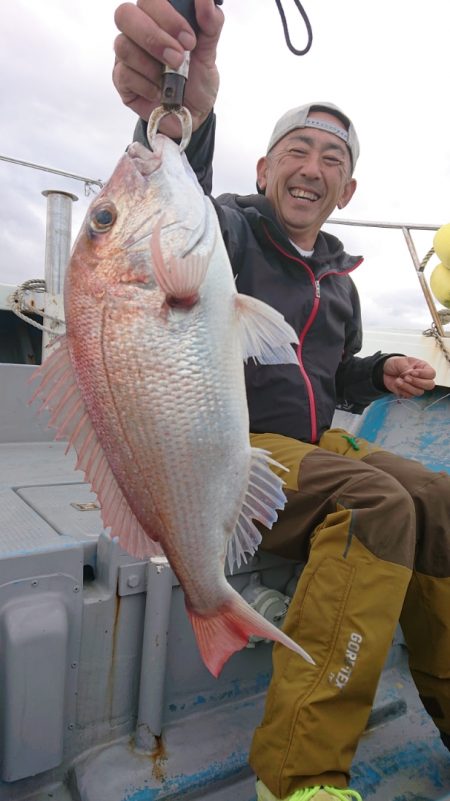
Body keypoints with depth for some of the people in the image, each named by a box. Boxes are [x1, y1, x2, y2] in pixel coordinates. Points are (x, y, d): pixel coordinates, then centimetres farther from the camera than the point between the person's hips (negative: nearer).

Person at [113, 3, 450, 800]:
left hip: (314, 447, 7)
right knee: (379, 502, -30)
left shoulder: (337, 278, 19)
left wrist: (383, 373, 5)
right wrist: (180, 122, -50)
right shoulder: (231, 228, -2)